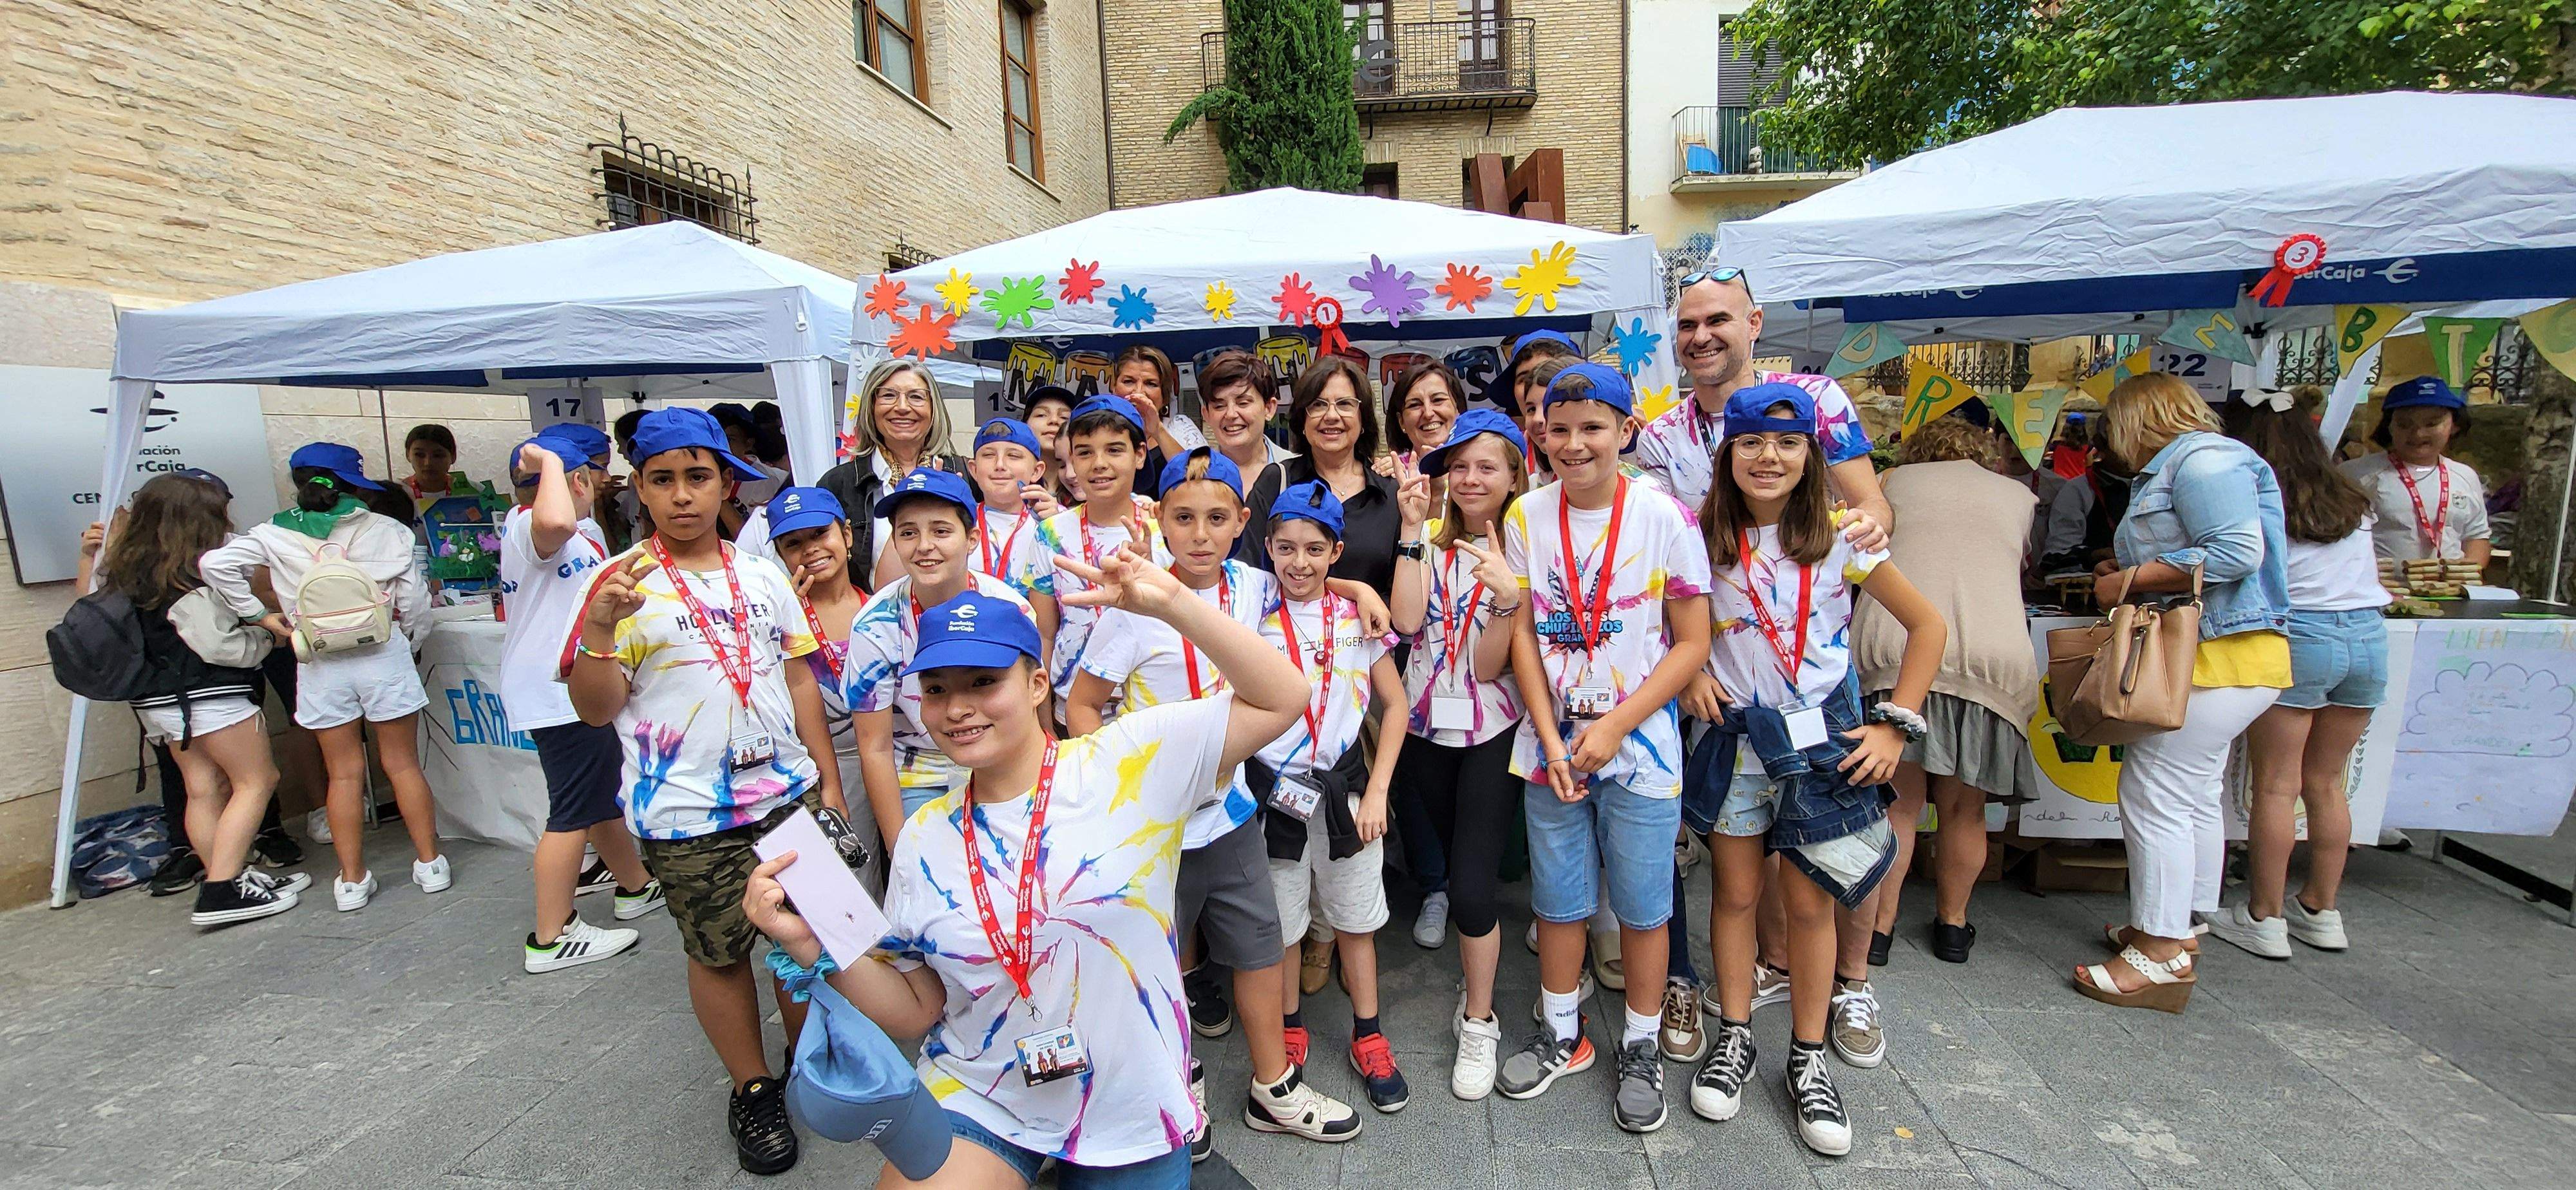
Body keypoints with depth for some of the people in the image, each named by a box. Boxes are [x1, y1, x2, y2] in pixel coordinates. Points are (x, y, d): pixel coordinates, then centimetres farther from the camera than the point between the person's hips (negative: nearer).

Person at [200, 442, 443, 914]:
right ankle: (430, 863, 13)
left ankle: (352, 880, 15)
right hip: (383, 655, -1)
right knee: (403, 763, 8)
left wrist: (261, 616, 0)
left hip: (320, 664, 2)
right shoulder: (387, 531, -5)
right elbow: (414, 601, -7)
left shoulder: (276, 535, 0)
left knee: (344, 773, 10)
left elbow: (215, 564, -8)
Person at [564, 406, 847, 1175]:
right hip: (688, 818, -3)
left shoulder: (763, 577, 7)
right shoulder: (622, 584, -5)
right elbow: (595, 709, -7)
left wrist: (828, 780, 8)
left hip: (788, 794, 3)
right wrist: (599, 629, -24)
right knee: (719, 953, 11)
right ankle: (752, 1090, 32)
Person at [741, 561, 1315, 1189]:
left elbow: (1280, 698, -18)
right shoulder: (924, 838, -1)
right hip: (977, 1107, 2)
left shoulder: (1130, 764, -13)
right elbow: (914, 1010, 4)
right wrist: (814, 945, -11)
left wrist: (1170, 601, -26)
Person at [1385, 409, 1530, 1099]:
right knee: (1456, 870, 19)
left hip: (1491, 732, -4)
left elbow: (1490, 666, -16)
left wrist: (1509, 596, -32)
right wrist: (1412, 531, -16)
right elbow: (1407, 619, -16)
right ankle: (1475, 976, 44)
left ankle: (1479, 1022, 14)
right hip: (1425, 726, 4)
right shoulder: (1435, 542, 2)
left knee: (1472, 883, -9)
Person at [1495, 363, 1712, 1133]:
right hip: (1551, 742, 3)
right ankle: (1563, 1035, 37)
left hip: (1640, 745, -2)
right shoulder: (1527, 517, -2)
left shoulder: (1663, 516, -9)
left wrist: (1613, 728, -15)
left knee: (1642, 905, 11)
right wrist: (1551, 739, -8)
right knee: (1558, 900, 15)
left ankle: (1640, 1049, 33)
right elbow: (1523, 636, 0)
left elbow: (1693, 644, -8)